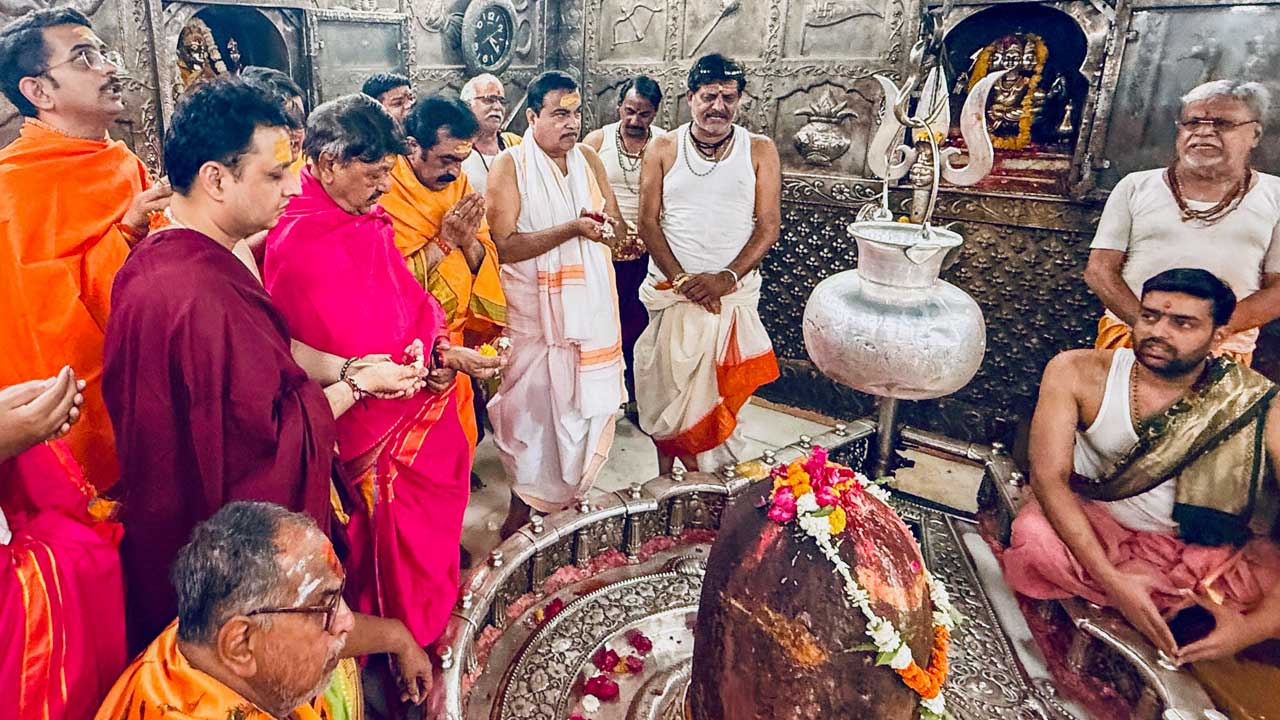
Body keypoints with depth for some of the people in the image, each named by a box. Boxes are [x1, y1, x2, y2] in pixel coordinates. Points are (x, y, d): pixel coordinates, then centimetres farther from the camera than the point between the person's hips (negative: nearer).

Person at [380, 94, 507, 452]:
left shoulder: (458, 184, 3)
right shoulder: (383, 192, -17)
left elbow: (484, 260, 3)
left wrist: (469, 239, -18)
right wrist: (445, 240, -22)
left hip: (453, 339, 6)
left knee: (461, 431, 16)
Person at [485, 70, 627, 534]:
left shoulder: (589, 160, 8)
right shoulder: (510, 166, -8)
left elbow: (618, 229, 11)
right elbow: (505, 246, -18)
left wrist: (603, 226, -13)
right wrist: (572, 228, -24)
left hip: (590, 307, 5)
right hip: (534, 311, -5)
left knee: (583, 402, 11)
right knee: (532, 405, 4)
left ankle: (567, 491, 31)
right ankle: (524, 506, 21)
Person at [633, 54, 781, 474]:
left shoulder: (759, 150, 3)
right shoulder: (664, 149, 4)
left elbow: (769, 224, -2)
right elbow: (648, 222, 0)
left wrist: (725, 278, -15)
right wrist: (681, 279, -12)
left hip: (734, 294, 0)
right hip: (671, 292, 1)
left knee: (717, 390, 4)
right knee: (666, 389, 6)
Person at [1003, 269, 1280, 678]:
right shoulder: (1079, 375, -16)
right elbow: (1049, 475, -22)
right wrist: (1112, 580, -31)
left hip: (1210, 550, 2)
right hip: (1096, 528, -1)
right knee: (1035, 535, -32)